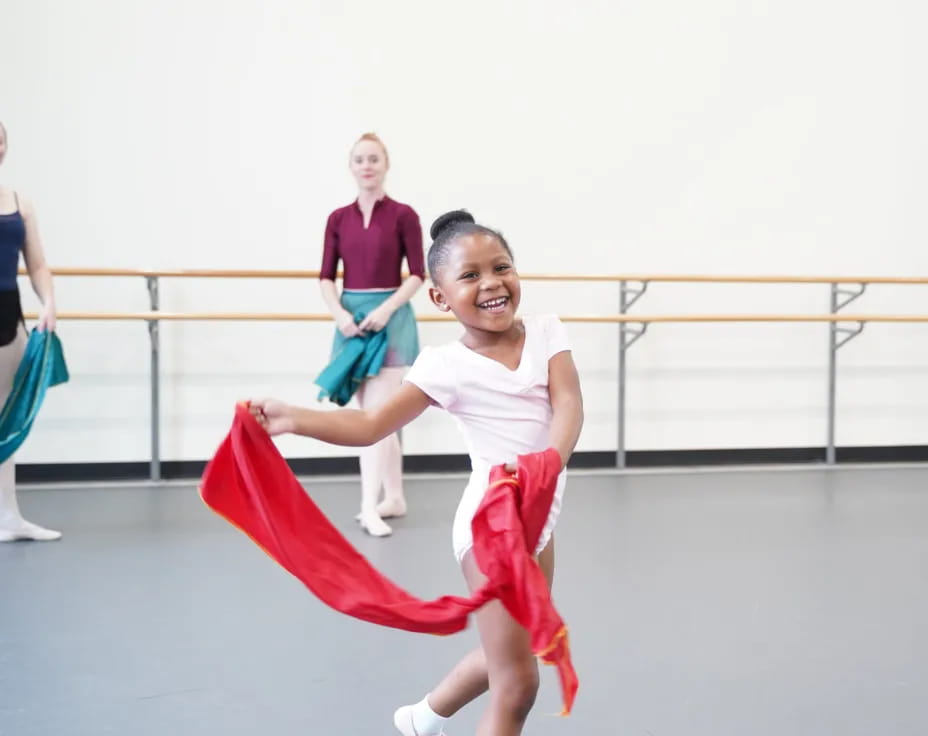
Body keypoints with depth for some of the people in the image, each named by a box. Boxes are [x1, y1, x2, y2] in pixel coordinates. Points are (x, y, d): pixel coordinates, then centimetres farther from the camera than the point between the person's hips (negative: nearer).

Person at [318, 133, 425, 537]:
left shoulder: (403, 215, -3)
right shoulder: (338, 218, 7)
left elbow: (418, 274, -5)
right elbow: (326, 278, 5)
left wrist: (386, 309, -16)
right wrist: (340, 313, -12)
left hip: (391, 317, -5)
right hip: (351, 318, 5)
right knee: (371, 414, 10)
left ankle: (370, 507, -11)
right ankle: (394, 497, 23)